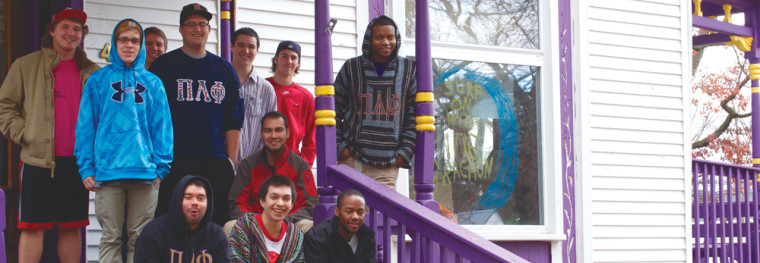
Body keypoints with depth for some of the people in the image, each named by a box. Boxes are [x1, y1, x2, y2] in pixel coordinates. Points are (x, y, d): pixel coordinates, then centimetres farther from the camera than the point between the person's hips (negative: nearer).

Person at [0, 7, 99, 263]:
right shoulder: (26, 65, 4)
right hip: (38, 160, -3)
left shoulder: (91, 72, 11)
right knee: (33, 227, -4)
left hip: (77, 162, 3)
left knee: (72, 227, 7)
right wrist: (22, 133, -5)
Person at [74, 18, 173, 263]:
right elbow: (85, 126, 5)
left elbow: (162, 126, 8)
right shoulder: (98, 80, 7)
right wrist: (87, 168, -2)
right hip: (107, 171, -1)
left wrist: (161, 166, -2)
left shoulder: (152, 83, 10)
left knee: (140, 238, 5)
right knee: (111, 237, 2)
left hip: (145, 171, 1)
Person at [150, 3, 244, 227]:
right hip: (174, 161, -3)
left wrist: (231, 161, 5)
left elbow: (233, 121, 14)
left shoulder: (224, 69, 15)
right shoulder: (163, 65, 7)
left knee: (216, 225, 0)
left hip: (217, 164, 3)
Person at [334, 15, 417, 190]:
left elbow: (414, 115, 10)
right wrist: (338, 147, 1)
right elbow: (334, 111, 10)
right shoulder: (352, 68, 7)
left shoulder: (409, 71, 9)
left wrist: (405, 151, 2)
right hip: (352, 160, 0)